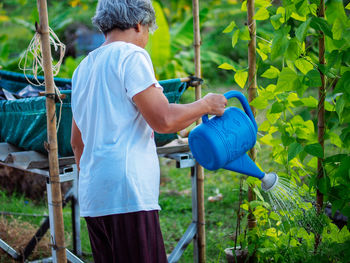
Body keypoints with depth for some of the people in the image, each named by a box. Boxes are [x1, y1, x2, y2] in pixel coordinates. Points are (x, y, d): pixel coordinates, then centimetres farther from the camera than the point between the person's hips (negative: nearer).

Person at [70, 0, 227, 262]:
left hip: (92, 199, 9)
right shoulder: (132, 55, -5)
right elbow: (164, 120, -14)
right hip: (127, 194, -9)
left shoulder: (83, 67, 20)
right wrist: (206, 105, 1)